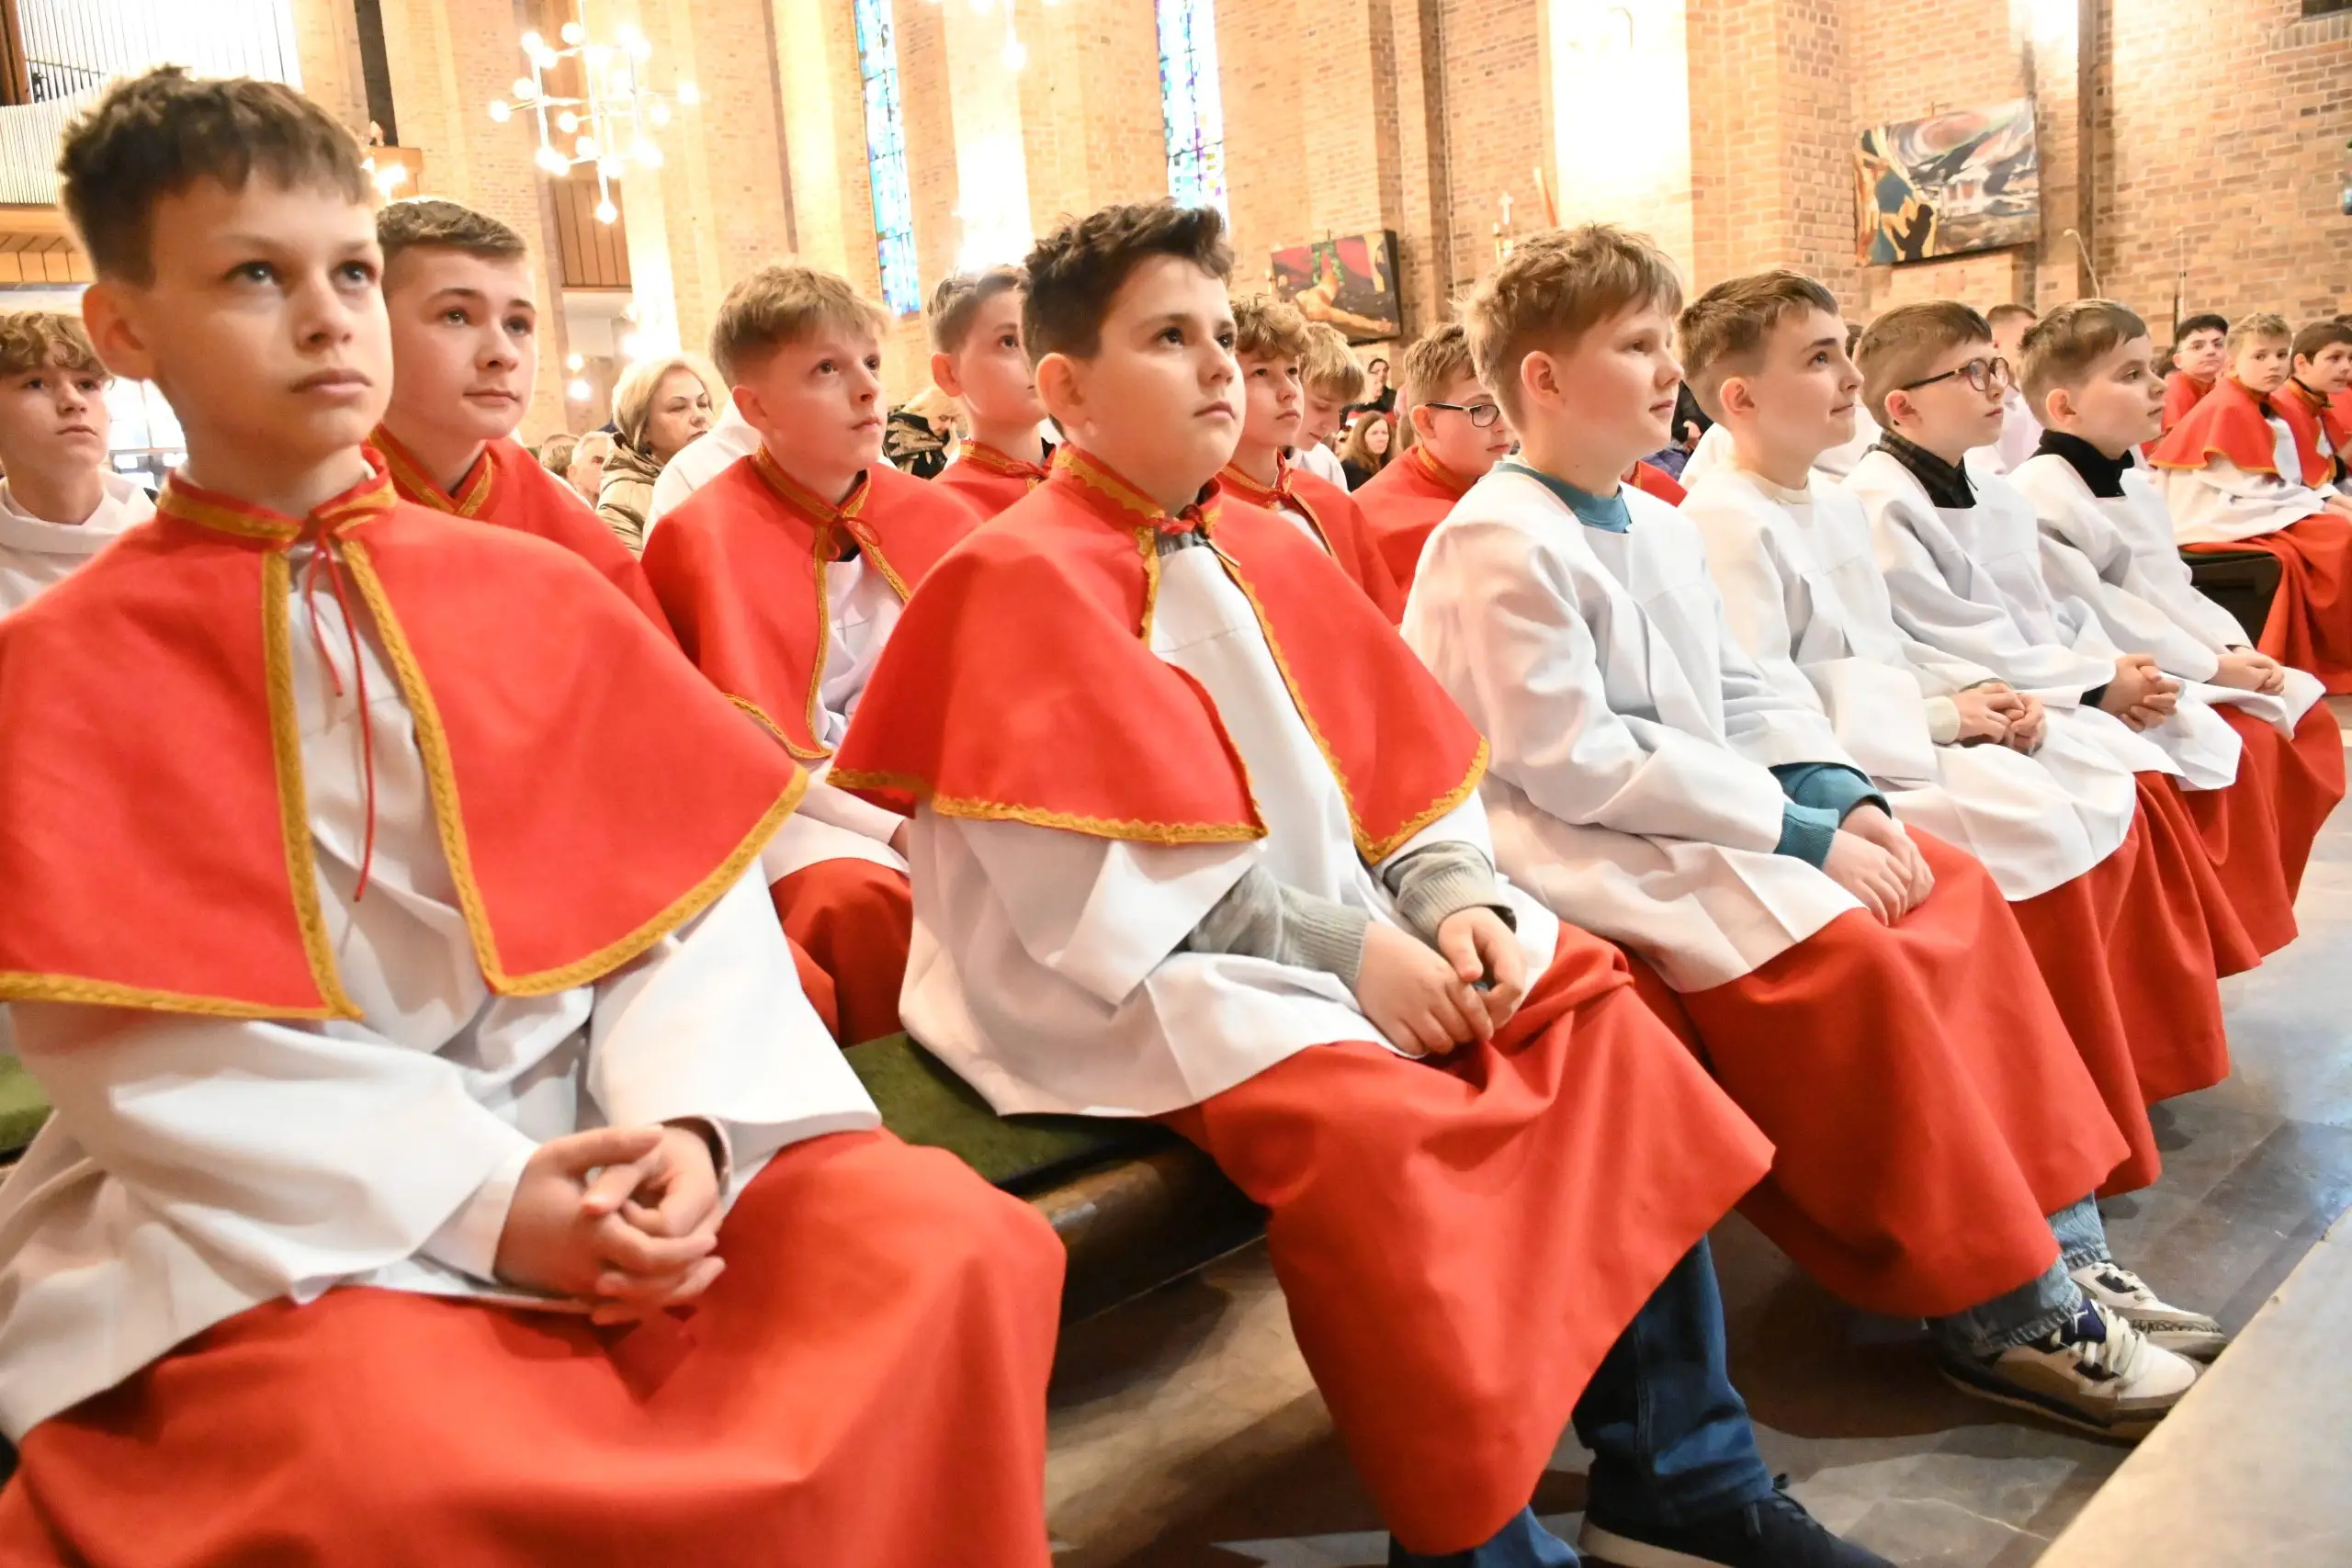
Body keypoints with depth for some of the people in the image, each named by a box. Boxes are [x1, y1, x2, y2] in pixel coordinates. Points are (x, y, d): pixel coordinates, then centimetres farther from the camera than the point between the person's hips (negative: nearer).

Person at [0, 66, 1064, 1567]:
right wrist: (480, 1201, -19)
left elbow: (695, 889, 3)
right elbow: (155, 1056, -7)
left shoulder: (536, 592, 11)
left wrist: (681, 1121, -16)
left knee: (946, 1242, -22)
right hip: (287, 1216, -2)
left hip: (608, 1148, 3)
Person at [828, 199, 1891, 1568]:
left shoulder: (1267, 551, 14)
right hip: (1131, 984, -8)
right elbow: (1102, 890, -18)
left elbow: (1401, 762, 12)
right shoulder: (1024, 579, -10)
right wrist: (1347, 952, -19)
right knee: (1373, 1122, -32)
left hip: (1353, 931, 8)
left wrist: (1449, 896, -8)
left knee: (1594, 1015, -5)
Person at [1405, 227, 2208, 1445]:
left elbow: (1739, 695, 18)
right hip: (1594, 857, -10)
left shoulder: (1658, 526, 15)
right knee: (1851, 959, -25)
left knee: (1954, 893, 0)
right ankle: (2004, 1316, -11)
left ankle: (2056, 1240, 6)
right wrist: (1801, 832, -19)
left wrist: (1845, 794, -2)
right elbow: (1575, 762, -21)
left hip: (1714, 830, 10)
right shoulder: (1499, 544, -14)